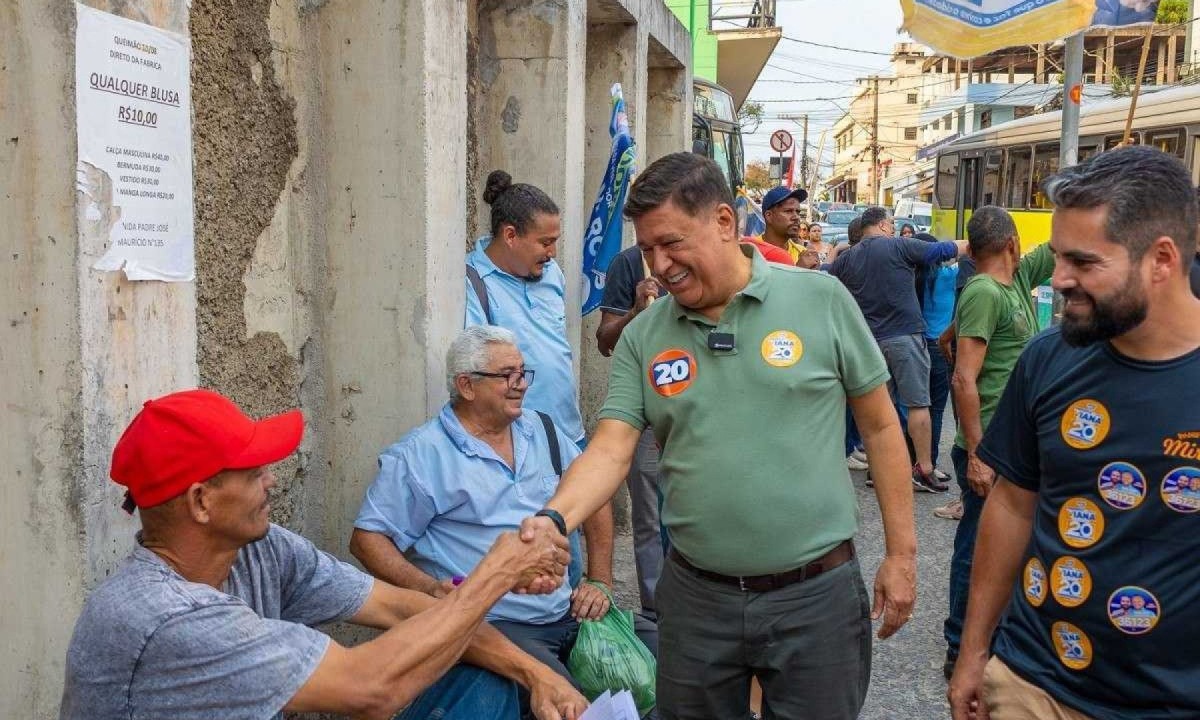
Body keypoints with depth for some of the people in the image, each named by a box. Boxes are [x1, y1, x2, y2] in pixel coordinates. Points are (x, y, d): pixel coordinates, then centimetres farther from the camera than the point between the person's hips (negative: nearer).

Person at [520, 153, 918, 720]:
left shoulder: (821, 300, -5)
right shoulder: (642, 337, 0)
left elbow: (880, 426, 0)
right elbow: (611, 449, -6)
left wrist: (901, 554, 0)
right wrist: (556, 518, -26)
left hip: (817, 593, -2)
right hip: (696, 596, 2)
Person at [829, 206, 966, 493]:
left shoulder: (846, 259, 8)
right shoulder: (900, 246, -4)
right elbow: (944, 250, 1)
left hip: (869, 340, 5)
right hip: (905, 336, -5)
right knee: (918, 403, -1)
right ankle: (924, 470, 0)